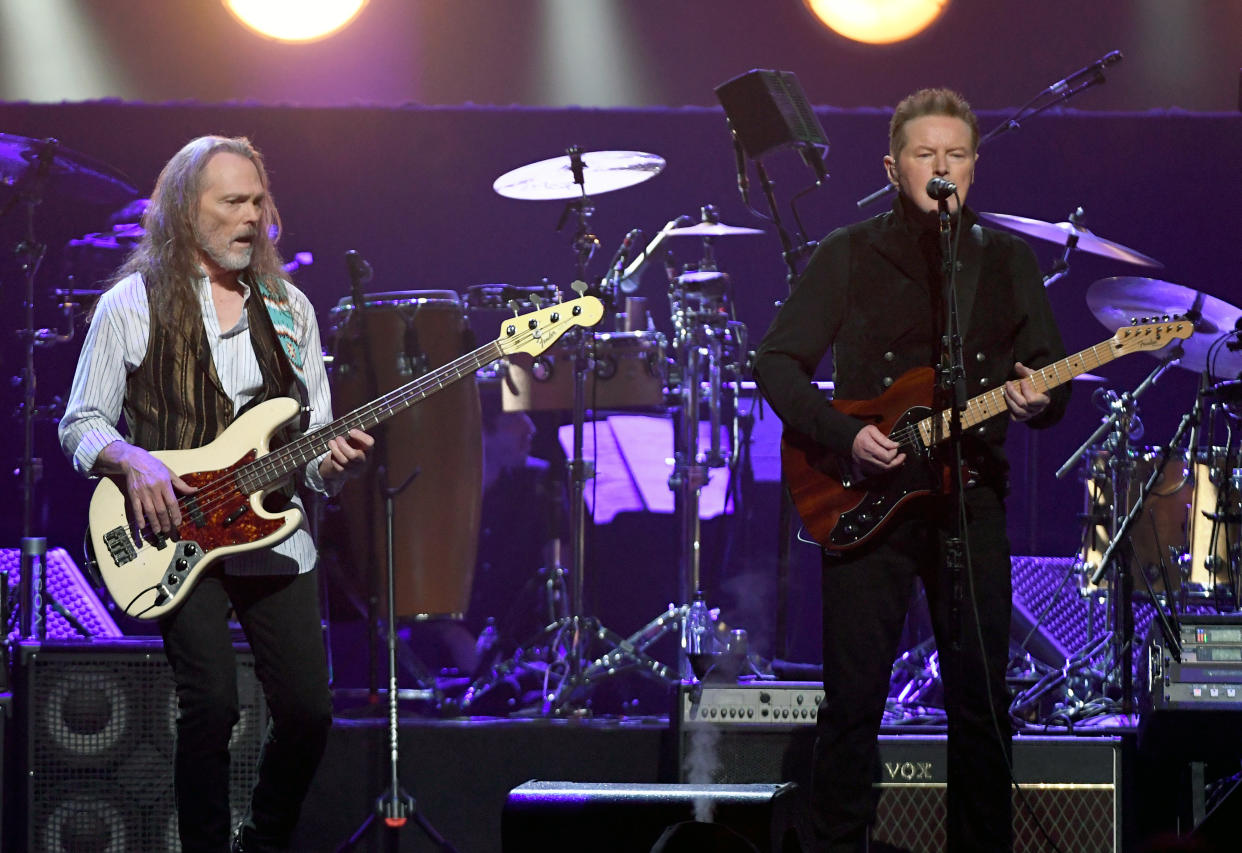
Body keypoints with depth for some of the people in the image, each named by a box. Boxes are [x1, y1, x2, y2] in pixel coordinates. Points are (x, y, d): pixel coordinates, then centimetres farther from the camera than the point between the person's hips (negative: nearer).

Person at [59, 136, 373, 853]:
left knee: (308, 711, -3)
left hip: (277, 536, 4)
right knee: (211, 706, -17)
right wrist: (133, 462, -18)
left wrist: (336, 462, -10)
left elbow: (314, 443, 13)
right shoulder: (133, 304, 1)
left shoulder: (289, 308, 12)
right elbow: (80, 424, 2)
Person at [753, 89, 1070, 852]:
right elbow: (778, 363, -1)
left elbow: (1052, 381, 9)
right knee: (854, 697, -3)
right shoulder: (850, 256, 1)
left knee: (981, 698, 3)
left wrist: (1037, 402, -15)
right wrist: (844, 436, -15)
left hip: (972, 496, 2)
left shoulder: (1007, 261, 9)